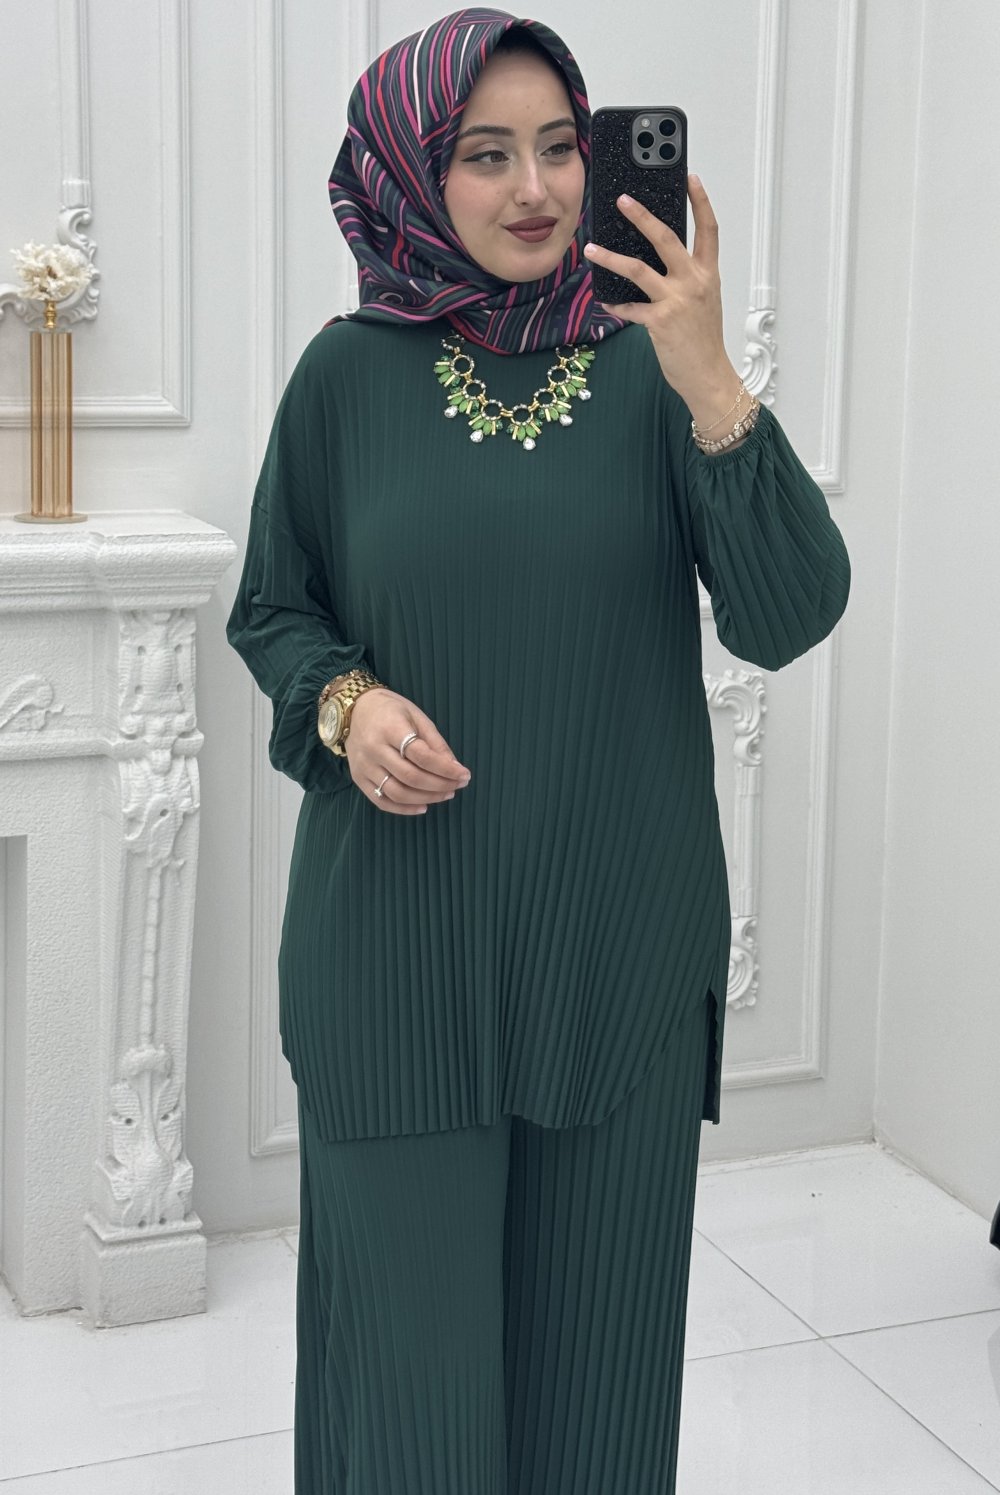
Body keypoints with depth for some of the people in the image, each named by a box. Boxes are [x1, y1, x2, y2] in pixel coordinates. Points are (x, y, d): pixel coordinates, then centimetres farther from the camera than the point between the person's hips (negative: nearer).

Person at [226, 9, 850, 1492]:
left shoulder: (645, 368, -3)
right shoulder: (350, 374, -2)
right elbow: (270, 610, 8)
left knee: (595, 1337, 14)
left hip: (620, 950, 1)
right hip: (401, 951, -1)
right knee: (415, 1339, 7)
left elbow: (788, 618, -11)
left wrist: (709, 386, -22)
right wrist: (343, 702, -13)